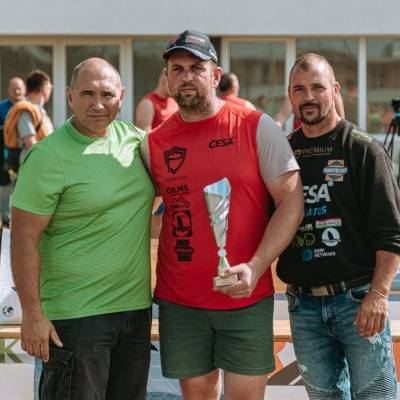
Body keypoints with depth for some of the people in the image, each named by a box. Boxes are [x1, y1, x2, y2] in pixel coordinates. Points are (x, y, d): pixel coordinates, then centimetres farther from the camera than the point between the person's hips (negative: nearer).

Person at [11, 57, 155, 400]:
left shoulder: (134, 139, 5)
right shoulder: (49, 156, -13)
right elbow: (24, 239, -14)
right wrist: (32, 314, -16)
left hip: (136, 307, 7)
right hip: (76, 316, -6)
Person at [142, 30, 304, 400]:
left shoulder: (257, 128, -4)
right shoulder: (155, 143, 5)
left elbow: (291, 202, -6)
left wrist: (255, 268, -18)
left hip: (246, 299, -2)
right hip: (179, 301, 3)